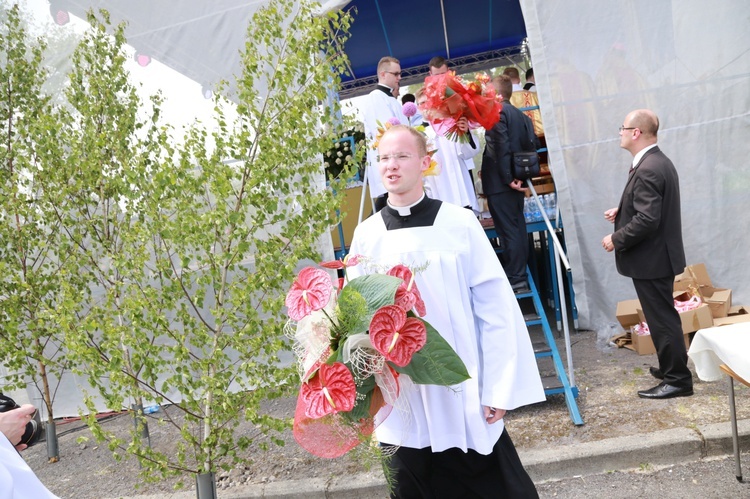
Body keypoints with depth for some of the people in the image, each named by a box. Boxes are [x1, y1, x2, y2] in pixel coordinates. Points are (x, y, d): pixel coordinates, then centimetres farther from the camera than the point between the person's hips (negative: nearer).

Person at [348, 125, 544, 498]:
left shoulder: (459, 224, -7)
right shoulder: (365, 235, 0)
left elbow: (495, 308, -6)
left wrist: (498, 388, -7)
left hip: (461, 391, -2)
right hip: (399, 399, 2)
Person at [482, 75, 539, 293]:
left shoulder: (497, 112, -11)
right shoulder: (521, 115, 15)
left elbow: (502, 147, -19)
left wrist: (508, 178, -16)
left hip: (500, 183, -9)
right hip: (516, 180, 9)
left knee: (508, 230, -5)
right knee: (518, 228, 12)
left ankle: (514, 280, -1)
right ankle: (520, 276, 20)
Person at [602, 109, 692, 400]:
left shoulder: (647, 169, -23)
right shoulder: (657, 161, 11)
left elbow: (646, 220, -28)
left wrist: (616, 239, -17)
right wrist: (621, 212, 10)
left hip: (651, 258, -11)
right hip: (657, 255, 11)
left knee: (662, 319, 0)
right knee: (663, 316, 21)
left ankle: (678, 380, 12)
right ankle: (672, 367, 35)